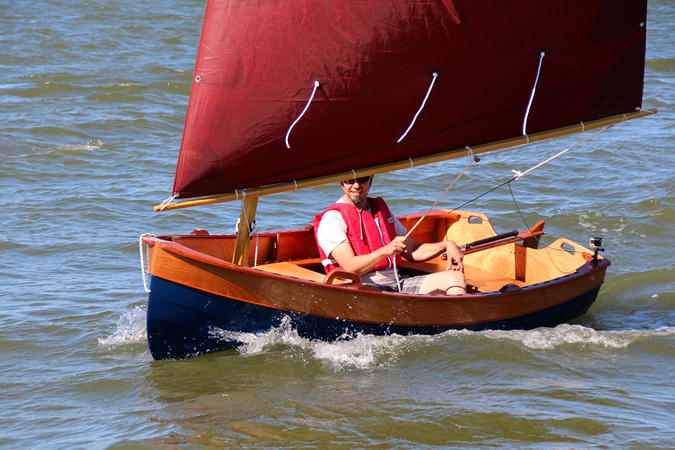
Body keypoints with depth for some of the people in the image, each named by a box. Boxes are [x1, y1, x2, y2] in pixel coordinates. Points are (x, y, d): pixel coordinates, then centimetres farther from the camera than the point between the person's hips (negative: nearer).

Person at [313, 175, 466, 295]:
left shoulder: (380, 208, 23)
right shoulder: (332, 219, -1)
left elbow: (412, 251, 26)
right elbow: (350, 267, -14)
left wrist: (446, 245, 10)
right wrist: (385, 251, -28)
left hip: (398, 282, 7)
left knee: (455, 277, -11)